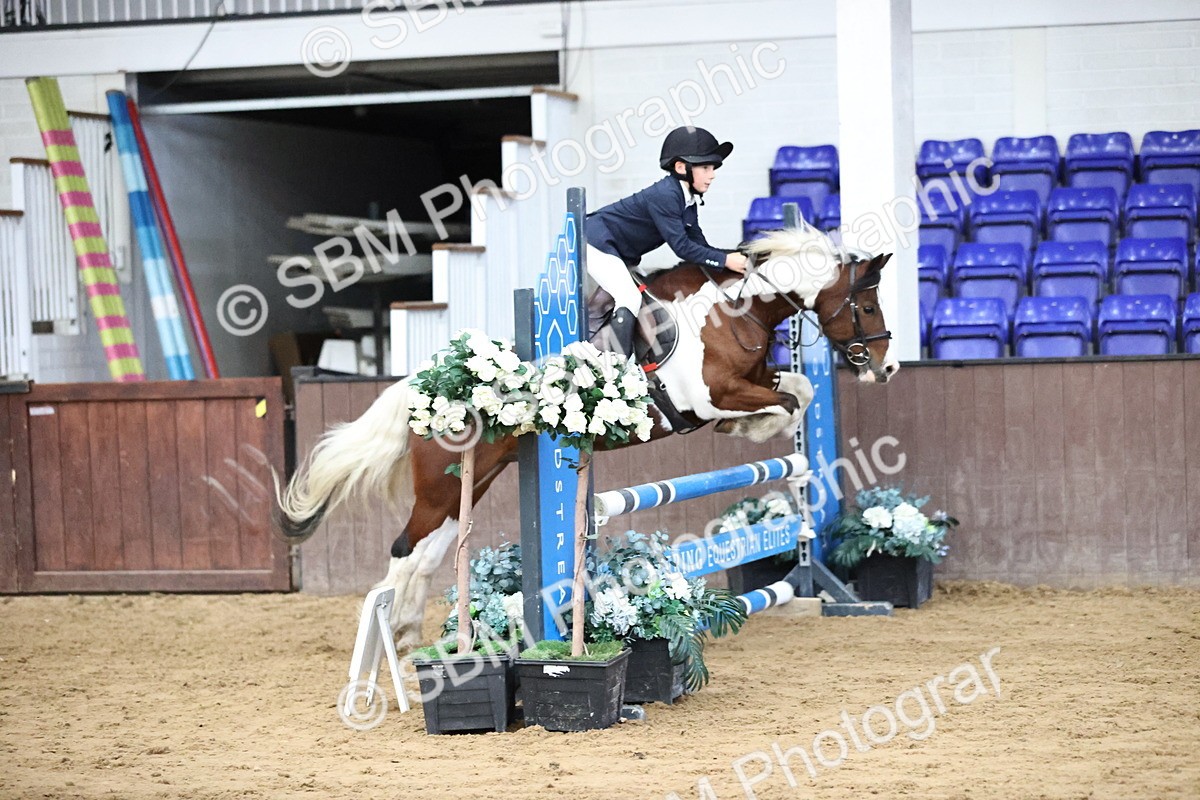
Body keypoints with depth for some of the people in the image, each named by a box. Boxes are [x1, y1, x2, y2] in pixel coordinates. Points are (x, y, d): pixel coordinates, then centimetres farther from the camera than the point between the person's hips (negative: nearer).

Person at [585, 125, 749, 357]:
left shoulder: (687, 201, 3)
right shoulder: (664, 196, -26)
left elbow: (699, 244, 2)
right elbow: (681, 247, -29)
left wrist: (737, 258, -11)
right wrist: (725, 260, -27)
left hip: (620, 255, 11)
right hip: (596, 241, -11)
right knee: (629, 299, -20)